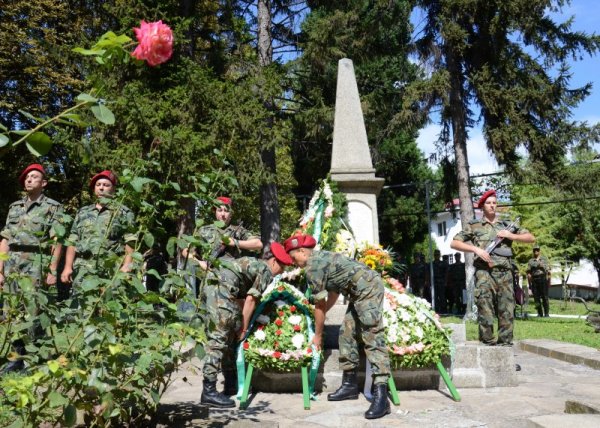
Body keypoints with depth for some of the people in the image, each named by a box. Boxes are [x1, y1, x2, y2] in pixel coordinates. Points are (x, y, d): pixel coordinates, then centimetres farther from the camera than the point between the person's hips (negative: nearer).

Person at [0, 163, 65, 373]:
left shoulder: (53, 207, 1)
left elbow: (57, 242, -5)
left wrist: (52, 271, -12)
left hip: (35, 268, -6)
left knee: (33, 315, -4)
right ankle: (18, 357, 19)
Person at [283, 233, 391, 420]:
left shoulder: (312, 267, -11)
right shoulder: (321, 258, 18)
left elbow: (320, 305, -5)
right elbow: (333, 293, 26)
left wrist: (318, 335, 6)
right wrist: (319, 317, 33)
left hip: (368, 288, -11)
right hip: (361, 291, 11)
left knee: (372, 337, -17)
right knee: (347, 334, 11)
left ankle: (381, 395, -22)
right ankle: (350, 384, 18)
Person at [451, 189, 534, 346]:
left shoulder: (506, 225, 18)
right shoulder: (474, 225, 9)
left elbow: (531, 238, 18)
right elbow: (454, 243, 4)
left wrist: (511, 236, 1)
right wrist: (476, 249, -8)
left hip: (504, 273, 3)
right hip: (484, 273, -3)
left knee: (507, 311, 3)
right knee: (485, 311, -6)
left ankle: (505, 343, 9)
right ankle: (487, 343, 0)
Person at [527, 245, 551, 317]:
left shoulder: (544, 259, 8)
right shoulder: (531, 261, 11)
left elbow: (549, 271, 5)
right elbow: (528, 273, 9)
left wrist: (549, 282, -2)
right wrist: (529, 283, 3)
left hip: (543, 279, -2)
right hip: (534, 281, 2)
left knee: (545, 298, -3)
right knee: (536, 298, 1)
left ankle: (546, 313, 2)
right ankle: (540, 313, 8)